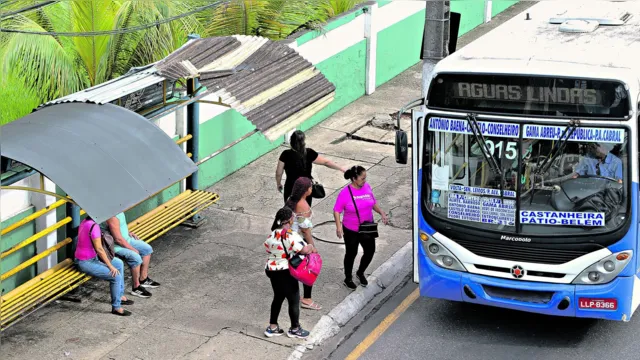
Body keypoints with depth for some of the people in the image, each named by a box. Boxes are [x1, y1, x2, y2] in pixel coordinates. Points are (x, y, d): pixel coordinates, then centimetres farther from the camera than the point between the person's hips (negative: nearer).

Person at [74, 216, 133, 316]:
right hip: (86, 263, -10)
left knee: (119, 263, 17)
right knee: (116, 276, -17)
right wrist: (110, 266, -17)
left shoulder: (85, 222, 5)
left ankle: (120, 296, 25)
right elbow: (99, 249, -23)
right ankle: (116, 307, -4)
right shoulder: (94, 226, -25)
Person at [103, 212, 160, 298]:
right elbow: (118, 239, -29)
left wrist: (128, 233, 8)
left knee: (147, 249, 9)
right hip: (116, 246, -11)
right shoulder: (112, 217, -31)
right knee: (136, 258, -28)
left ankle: (143, 279, 20)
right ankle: (136, 287, -11)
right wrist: (133, 249, -19)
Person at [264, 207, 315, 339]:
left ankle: (272, 327, 25)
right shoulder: (290, 236, -22)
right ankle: (295, 329, 20)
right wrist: (311, 248, -4)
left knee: (278, 297, 21)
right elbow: (304, 250, -24)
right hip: (286, 273, -8)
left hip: (272, 270, 8)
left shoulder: (272, 235, 2)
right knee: (294, 300, 8)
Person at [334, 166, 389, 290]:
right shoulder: (345, 193, -21)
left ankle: (360, 273, 40)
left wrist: (382, 214, -4)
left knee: (370, 251, 12)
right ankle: (348, 279, 34)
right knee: (351, 254, 12)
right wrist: (338, 226, -26)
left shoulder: (367, 187, -6)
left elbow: (374, 203, 8)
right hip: (351, 231, -5)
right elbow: (337, 211, -15)